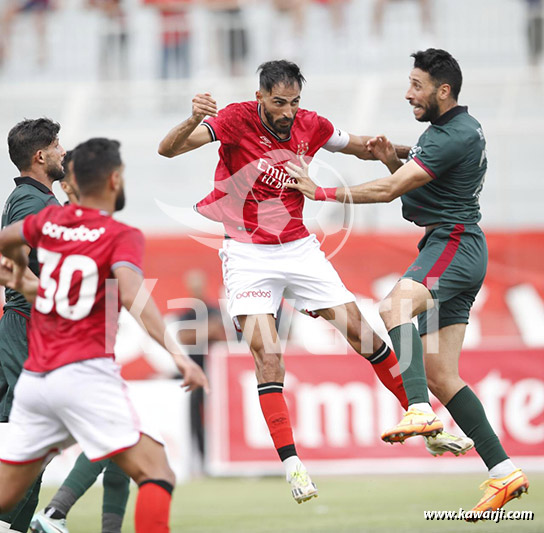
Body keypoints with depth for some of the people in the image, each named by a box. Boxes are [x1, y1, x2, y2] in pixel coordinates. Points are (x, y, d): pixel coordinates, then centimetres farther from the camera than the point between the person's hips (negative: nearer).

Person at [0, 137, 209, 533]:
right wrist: (177, 354, -28)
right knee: (157, 474, -12)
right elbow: (132, 296, -22)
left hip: (32, 380, 7)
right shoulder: (122, 236, -4)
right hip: (85, 377, -7)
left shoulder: (50, 220, 13)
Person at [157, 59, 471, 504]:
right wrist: (193, 121, -46)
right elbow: (169, 149, -25)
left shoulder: (310, 126, -3)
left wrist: (407, 151, -3)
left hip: (299, 247, 4)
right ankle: (291, 463, -12)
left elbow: (361, 146, 16)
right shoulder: (236, 120, -16)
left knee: (363, 335, 2)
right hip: (248, 254, -4)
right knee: (268, 357, -17)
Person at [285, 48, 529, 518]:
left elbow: (389, 190, -18)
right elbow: (410, 181, 28)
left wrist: (322, 192, -13)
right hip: (446, 249, 10)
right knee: (440, 376, 5)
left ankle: (420, 410, -52)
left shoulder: (457, 136, -15)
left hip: (454, 245, -10)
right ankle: (503, 472, 5)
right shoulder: (446, 128, 18)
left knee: (395, 306, -36)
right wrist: (392, 158, 7)